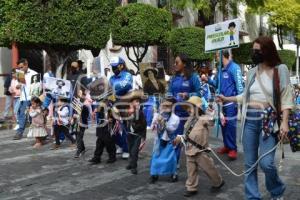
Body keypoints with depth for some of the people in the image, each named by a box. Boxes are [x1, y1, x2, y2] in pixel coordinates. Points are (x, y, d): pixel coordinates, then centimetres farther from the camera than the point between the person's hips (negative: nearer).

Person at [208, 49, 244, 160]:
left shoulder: (234, 68, -11)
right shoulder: (220, 69, 12)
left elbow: (239, 85, -14)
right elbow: (216, 84, 18)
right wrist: (208, 80, 1)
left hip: (231, 102, -8)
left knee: (231, 124, -4)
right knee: (223, 124, 13)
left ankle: (233, 148, 5)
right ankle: (227, 145, 25)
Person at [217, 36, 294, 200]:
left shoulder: (280, 69, -2)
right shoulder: (252, 72, 10)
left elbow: (286, 98, -5)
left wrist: (284, 122, -14)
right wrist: (227, 99, 16)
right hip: (250, 120, 5)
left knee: (266, 163, -11)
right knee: (250, 163, 7)